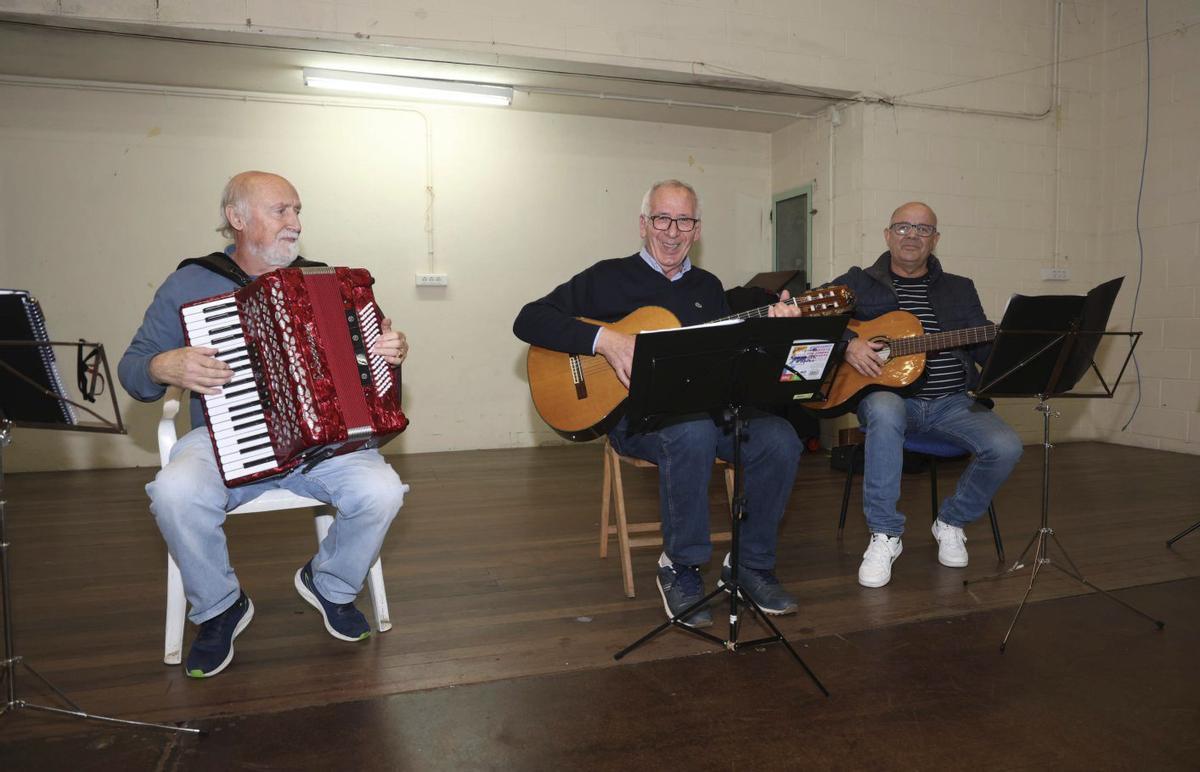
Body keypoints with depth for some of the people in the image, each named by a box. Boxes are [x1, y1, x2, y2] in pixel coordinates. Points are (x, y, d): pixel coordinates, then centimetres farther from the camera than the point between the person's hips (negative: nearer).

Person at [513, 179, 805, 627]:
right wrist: (603, 339, -17)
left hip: (707, 408, 5)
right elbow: (528, 321, -5)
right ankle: (681, 569, -16)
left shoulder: (708, 287, 19)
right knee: (693, 432, -38)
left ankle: (751, 565, -1)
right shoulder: (610, 278, 4)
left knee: (781, 440, -22)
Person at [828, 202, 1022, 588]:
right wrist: (846, 344, -17)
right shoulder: (859, 283, 9)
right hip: (887, 393, -3)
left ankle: (951, 521, 8)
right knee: (884, 410, -39)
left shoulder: (960, 289, 19)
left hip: (952, 401, 4)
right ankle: (884, 535, -24)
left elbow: (986, 348, 12)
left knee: (1006, 447, -22)